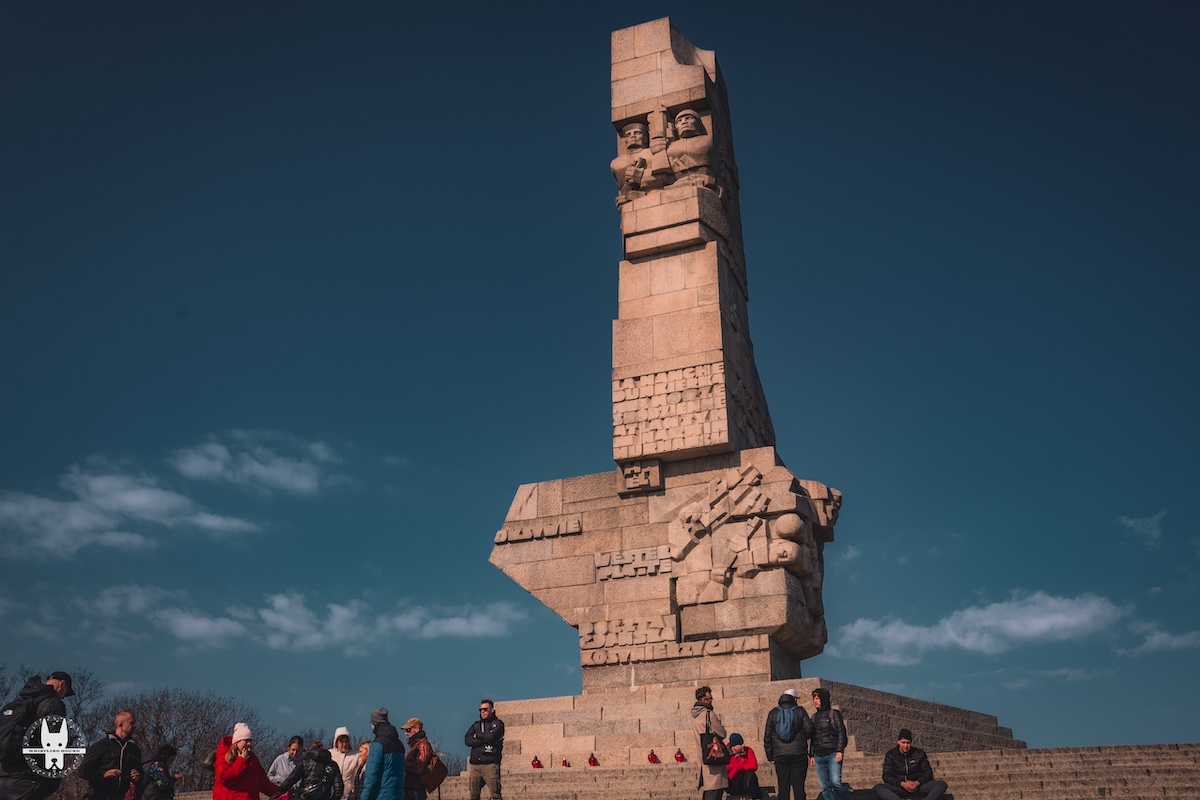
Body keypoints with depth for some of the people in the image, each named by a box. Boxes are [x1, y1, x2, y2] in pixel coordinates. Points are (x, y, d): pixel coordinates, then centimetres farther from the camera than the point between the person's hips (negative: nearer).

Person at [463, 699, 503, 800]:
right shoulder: (475, 725, 20)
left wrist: (477, 736, 4)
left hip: (490, 764, -4)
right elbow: (467, 740, 4)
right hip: (474, 765, 5)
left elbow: (492, 737, -12)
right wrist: (485, 740, -6)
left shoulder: (497, 723, 8)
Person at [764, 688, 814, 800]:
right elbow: (809, 729, -6)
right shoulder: (800, 711, 2)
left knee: (783, 787, 5)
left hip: (780, 755, 1)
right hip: (799, 753, -1)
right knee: (798, 786, 1)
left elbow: (767, 736, 6)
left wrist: (770, 756, 10)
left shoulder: (773, 713, 7)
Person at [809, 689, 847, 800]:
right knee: (825, 787, 0)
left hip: (832, 754, -5)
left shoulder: (834, 713, 2)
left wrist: (839, 751, -13)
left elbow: (841, 733, -3)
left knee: (835, 781, -19)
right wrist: (811, 755, 14)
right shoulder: (814, 716, 17)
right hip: (819, 756, 5)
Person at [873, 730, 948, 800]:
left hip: (918, 785, 1)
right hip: (899, 786, -1)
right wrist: (902, 784, -21)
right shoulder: (890, 755, 0)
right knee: (878, 788, -31)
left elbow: (928, 773, 4)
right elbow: (887, 776, -4)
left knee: (942, 784, -24)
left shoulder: (919, 753, 4)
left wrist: (917, 783, -16)